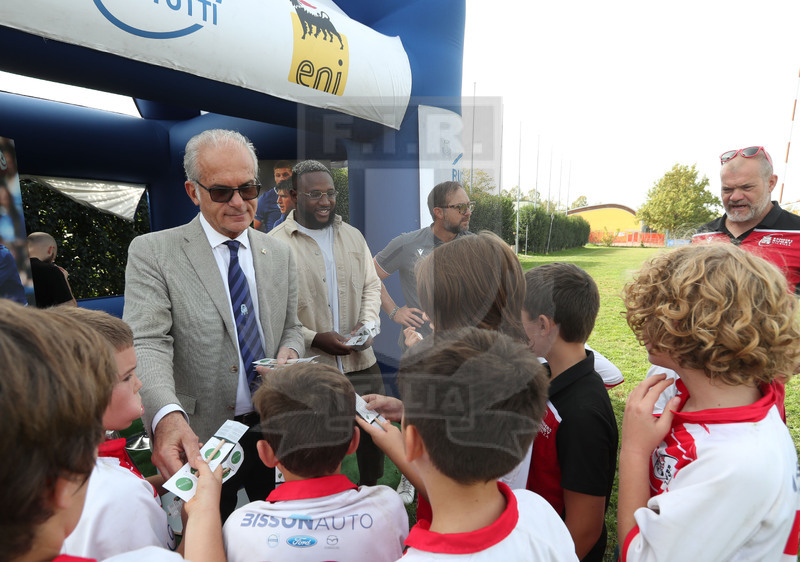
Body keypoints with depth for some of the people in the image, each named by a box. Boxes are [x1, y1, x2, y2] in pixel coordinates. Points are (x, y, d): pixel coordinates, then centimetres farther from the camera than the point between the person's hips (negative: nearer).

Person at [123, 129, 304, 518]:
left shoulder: (280, 255, 5)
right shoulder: (152, 252, -8)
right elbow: (147, 344, -18)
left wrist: (290, 351, -10)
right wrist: (167, 416, -35)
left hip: (274, 431, 4)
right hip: (199, 439, -3)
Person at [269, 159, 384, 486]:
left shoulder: (353, 236, 11)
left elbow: (371, 286, 14)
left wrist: (367, 325, -4)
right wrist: (314, 339, -16)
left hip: (361, 362, 5)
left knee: (374, 433, 16)